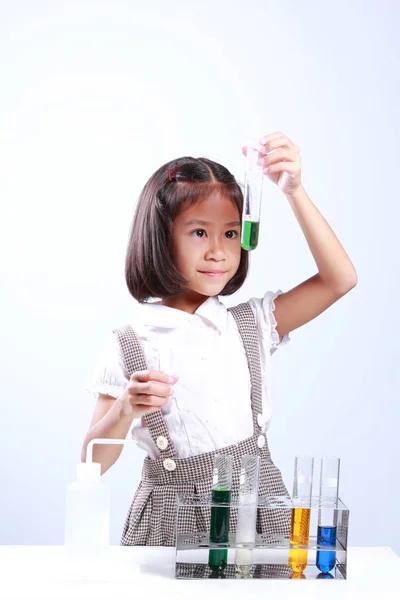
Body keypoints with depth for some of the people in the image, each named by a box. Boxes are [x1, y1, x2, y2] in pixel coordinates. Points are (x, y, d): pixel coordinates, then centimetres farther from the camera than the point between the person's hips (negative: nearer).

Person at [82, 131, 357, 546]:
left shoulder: (252, 324, 6)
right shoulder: (129, 348, -1)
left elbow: (340, 279, -6)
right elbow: (92, 464, 0)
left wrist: (295, 192, -14)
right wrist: (125, 410, -20)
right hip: (172, 519, -1)